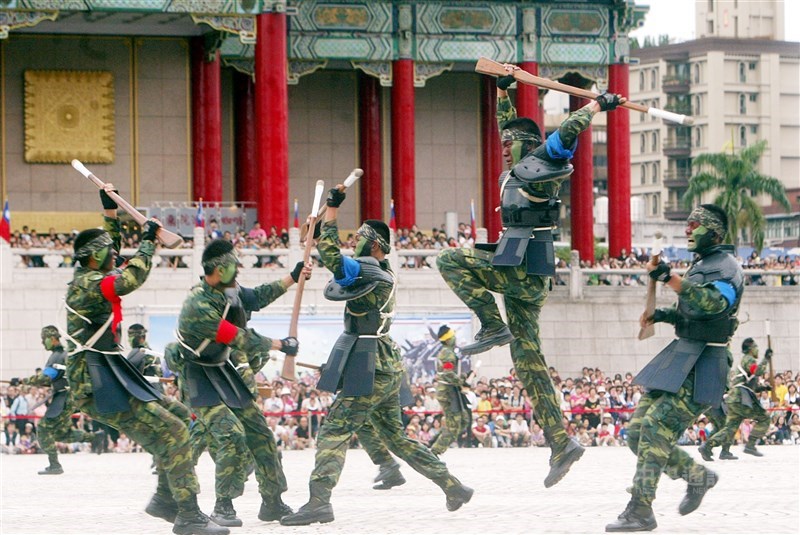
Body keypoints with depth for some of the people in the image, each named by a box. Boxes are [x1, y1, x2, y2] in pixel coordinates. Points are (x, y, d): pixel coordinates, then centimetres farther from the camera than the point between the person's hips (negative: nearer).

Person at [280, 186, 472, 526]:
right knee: (395, 437, 17)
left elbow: (331, 256, -24)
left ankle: (319, 502, -24)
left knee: (334, 431, -14)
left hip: (371, 371, -10)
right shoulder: (384, 276, 16)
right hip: (387, 368, 10)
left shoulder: (368, 273, -13)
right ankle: (454, 488, 19)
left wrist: (332, 209, -19)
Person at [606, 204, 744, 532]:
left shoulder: (727, 266, -9)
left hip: (702, 366, -10)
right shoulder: (700, 265, 20)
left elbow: (713, 303, -29)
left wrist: (668, 278, -35)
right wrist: (659, 315, 14)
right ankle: (698, 477, 21)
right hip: (679, 358, 10)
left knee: (656, 428, -20)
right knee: (638, 433, 6)